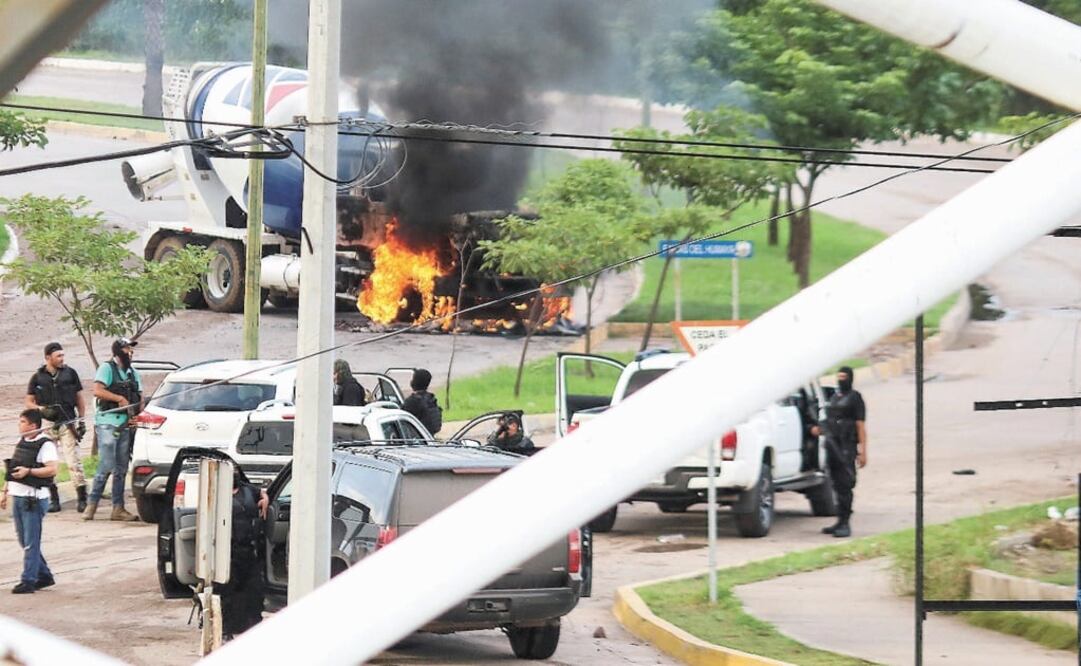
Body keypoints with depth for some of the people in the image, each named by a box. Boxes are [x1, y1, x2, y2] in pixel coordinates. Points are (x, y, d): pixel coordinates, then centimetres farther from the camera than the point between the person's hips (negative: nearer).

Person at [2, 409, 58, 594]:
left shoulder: (45, 445, -12)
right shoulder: (22, 442, 14)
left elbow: (53, 469, -22)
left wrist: (28, 471, -26)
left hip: (34, 499, -9)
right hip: (18, 497, 9)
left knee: (31, 542, -5)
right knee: (24, 541, 13)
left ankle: (28, 581, -2)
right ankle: (44, 576, 24)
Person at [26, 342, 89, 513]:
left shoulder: (70, 373, 6)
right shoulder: (38, 377, 5)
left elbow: (79, 398, 12)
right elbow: (29, 402, 8)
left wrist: (81, 420, 5)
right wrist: (42, 410, -10)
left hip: (67, 423, -1)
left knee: (74, 461, -10)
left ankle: (82, 498, -9)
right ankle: (53, 500, 12)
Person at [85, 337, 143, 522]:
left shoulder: (133, 373, 18)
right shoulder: (107, 368, -3)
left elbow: (140, 397, 19)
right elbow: (98, 391, -15)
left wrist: (138, 407, -2)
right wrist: (120, 399, -14)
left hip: (125, 425, 7)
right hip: (107, 423, -7)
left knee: (121, 469, 7)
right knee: (106, 467, -12)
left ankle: (118, 508, 10)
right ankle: (91, 505, -6)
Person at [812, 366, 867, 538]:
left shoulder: (854, 398, -4)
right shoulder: (834, 397, 19)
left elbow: (860, 426, -9)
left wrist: (863, 451, -15)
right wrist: (820, 430, 10)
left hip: (847, 447, -8)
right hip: (831, 445, 8)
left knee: (845, 485, -11)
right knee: (837, 485, 11)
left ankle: (845, 523, -12)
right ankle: (841, 522, 17)